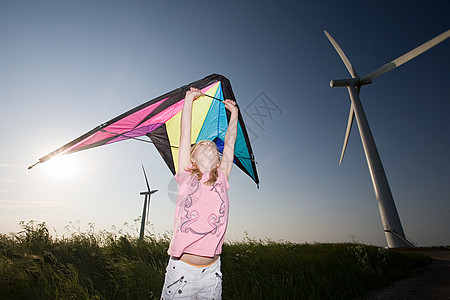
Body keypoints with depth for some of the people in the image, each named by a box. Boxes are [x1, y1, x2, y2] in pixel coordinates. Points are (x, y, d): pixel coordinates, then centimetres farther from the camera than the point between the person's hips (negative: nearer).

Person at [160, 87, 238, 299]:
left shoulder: (221, 180, 3)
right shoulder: (187, 178, -2)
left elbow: (229, 143, 9)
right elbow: (185, 136, 0)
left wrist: (234, 113, 19)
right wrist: (189, 99, 8)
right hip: (181, 269, -2)